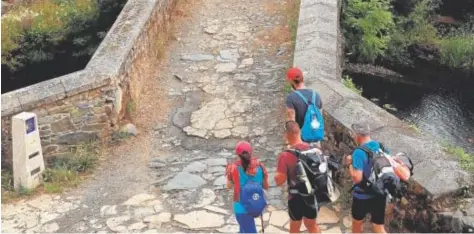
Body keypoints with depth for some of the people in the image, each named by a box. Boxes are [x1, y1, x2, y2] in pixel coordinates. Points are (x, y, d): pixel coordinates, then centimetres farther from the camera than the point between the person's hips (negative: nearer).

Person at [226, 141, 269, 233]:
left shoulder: (234, 168, -15)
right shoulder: (259, 166, -8)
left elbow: (229, 186, 3)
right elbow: (266, 187, 1)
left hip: (242, 207, -4)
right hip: (257, 205, 4)